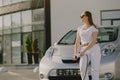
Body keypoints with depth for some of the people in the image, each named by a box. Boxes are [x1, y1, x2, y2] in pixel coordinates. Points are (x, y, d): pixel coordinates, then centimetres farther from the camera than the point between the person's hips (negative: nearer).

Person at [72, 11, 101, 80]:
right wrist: (75, 54, 6)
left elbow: (93, 41, -12)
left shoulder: (94, 28, 1)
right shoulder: (80, 29, 18)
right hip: (84, 51, 4)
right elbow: (77, 42, 17)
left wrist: (84, 51, -20)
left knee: (95, 70, -6)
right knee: (82, 67, -19)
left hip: (94, 49, -4)